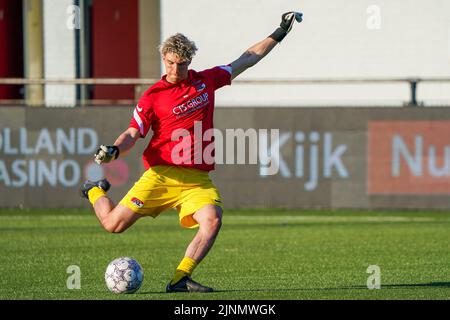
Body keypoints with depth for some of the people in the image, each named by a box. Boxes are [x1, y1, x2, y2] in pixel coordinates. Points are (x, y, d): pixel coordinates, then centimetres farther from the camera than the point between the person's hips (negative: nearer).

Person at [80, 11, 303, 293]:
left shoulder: (206, 81, 10)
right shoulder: (153, 96, 0)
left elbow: (247, 60, 22)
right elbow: (132, 135, -1)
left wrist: (278, 35, 24)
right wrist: (114, 151, -22)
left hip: (198, 179, 3)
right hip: (161, 174, -2)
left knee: (213, 218, -27)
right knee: (114, 224, -6)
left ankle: (180, 279, -22)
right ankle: (96, 192, 28)